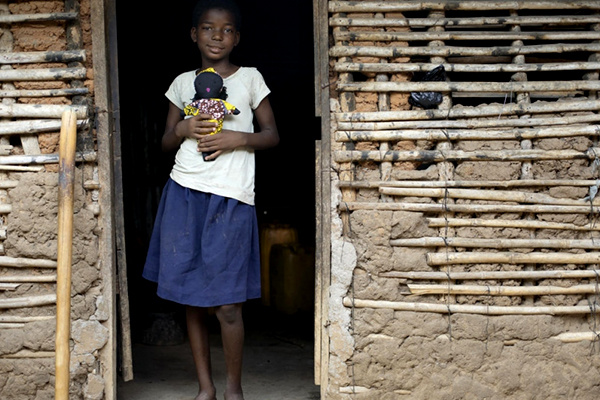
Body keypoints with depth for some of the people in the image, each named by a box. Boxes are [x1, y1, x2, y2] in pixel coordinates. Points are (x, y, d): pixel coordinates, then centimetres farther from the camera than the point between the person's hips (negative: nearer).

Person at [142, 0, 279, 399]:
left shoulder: (250, 78, 5)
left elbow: (272, 135, 6)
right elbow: (166, 141, 15)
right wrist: (184, 129, -6)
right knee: (192, 300, 7)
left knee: (228, 303, -5)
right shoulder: (183, 82, 11)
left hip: (230, 199, -3)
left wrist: (238, 138, -12)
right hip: (184, 192, 3)